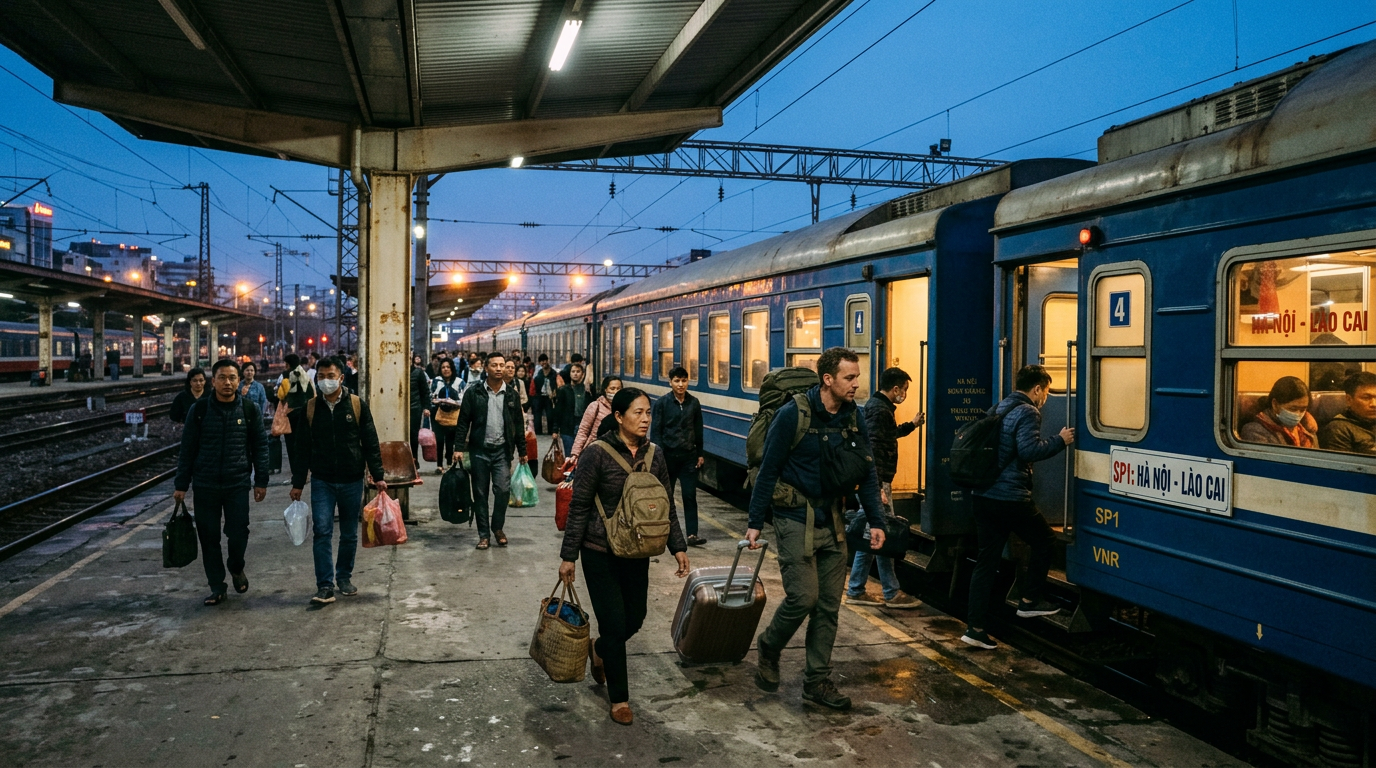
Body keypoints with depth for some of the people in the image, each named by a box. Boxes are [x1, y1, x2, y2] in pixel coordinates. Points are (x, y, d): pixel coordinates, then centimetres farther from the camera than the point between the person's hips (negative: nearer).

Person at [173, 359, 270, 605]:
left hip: (238, 484, -1)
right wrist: (181, 484, 3)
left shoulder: (250, 410, 1)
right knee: (209, 538, 5)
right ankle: (217, 587, 19)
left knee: (238, 534, -5)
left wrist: (261, 481, 1)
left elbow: (260, 446, 5)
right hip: (205, 486, 1)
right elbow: (187, 449, 4)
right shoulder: (199, 410, 1)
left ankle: (236, 568, 27)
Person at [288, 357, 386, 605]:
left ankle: (344, 577, 27)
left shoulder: (358, 405, -2)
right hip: (322, 481, 0)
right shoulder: (310, 409, 2)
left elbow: (371, 443, 0)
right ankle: (325, 585, -4)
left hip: (352, 481, 0)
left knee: (349, 534, 10)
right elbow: (303, 448, 7)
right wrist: (297, 483, 7)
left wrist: (378, 476, -4)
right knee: (321, 532, -9)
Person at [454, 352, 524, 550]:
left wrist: (522, 450, 9)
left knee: (503, 490, -9)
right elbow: (463, 421, 0)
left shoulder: (512, 395, 5)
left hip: (502, 450, 1)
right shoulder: (473, 393, 0)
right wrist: (459, 447, -7)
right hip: (479, 450, 0)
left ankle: (497, 527, 13)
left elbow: (519, 424, 10)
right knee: (480, 493, 5)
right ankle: (484, 534, 16)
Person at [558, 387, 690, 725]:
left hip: (637, 554, 5)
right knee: (615, 624, -2)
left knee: (634, 620, 12)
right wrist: (568, 556, -10)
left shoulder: (654, 456, 1)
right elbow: (578, 507, -10)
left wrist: (678, 547, 4)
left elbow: (667, 506, 9)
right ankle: (619, 699, 17)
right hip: (600, 554, -5)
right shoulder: (599, 454, -13)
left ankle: (599, 650, 45)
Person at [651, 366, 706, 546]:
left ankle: (692, 534, -2)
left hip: (688, 456, 2)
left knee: (690, 496, -3)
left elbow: (698, 431, 11)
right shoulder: (661, 403, -4)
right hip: (668, 456, -2)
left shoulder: (694, 403, 5)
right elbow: (655, 431, -6)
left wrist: (700, 454, 10)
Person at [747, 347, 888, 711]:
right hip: (796, 519, -6)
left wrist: (875, 521, 2)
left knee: (829, 606, 8)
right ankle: (769, 646, 19)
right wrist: (755, 523, -9)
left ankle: (818, 681, 20)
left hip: (832, 521, 6)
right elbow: (768, 470, -10)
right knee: (804, 596, -11)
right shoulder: (793, 415, -14)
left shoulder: (854, 418, 3)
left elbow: (867, 472, 9)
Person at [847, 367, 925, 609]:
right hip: (877, 482, -11)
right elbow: (873, 449, -24)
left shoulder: (875, 406, 15)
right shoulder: (879, 410, -16)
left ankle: (855, 591, 18)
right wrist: (878, 487, -27)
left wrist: (911, 425, 40)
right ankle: (892, 594, 5)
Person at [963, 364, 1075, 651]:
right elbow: (1028, 450, -23)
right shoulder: (1027, 412, -10)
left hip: (983, 496, 8)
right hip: (1011, 498, -8)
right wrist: (1060, 441, -11)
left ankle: (975, 627, 5)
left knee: (986, 562, 7)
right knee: (1045, 540, 16)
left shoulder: (998, 409, 17)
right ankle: (1030, 601, 20)